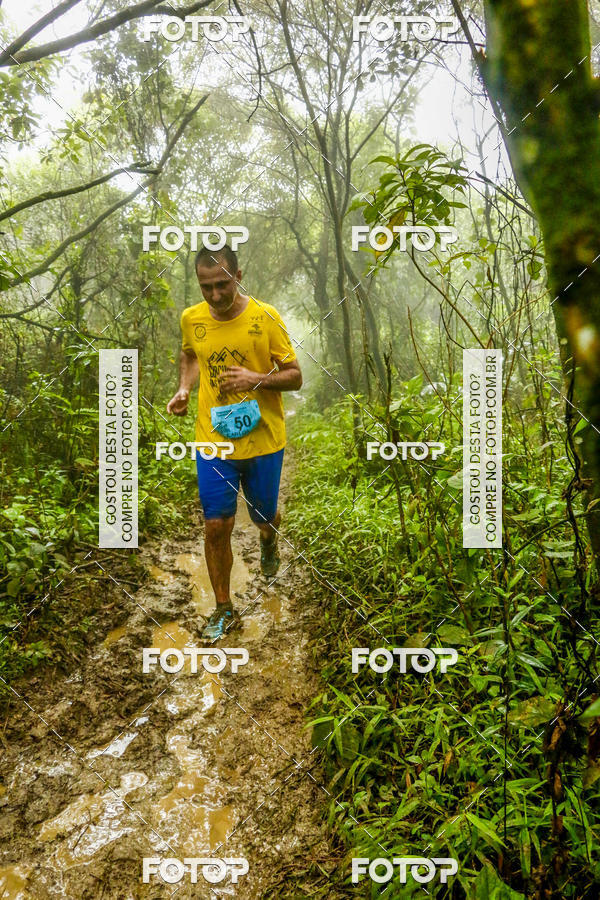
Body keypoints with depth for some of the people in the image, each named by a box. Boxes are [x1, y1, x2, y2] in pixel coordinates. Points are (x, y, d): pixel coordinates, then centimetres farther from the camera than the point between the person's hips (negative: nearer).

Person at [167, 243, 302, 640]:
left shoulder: (266, 317, -12)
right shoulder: (191, 318, -3)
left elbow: (296, 377, -6)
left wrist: (258, 379, -24)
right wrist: (184, 387, 1)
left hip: (263, 441, -1)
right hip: (213, 441, 1)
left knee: (265, 516, 16)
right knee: (216, 527, 2)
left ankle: (269, 539, 55)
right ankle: (224, 607, 22)